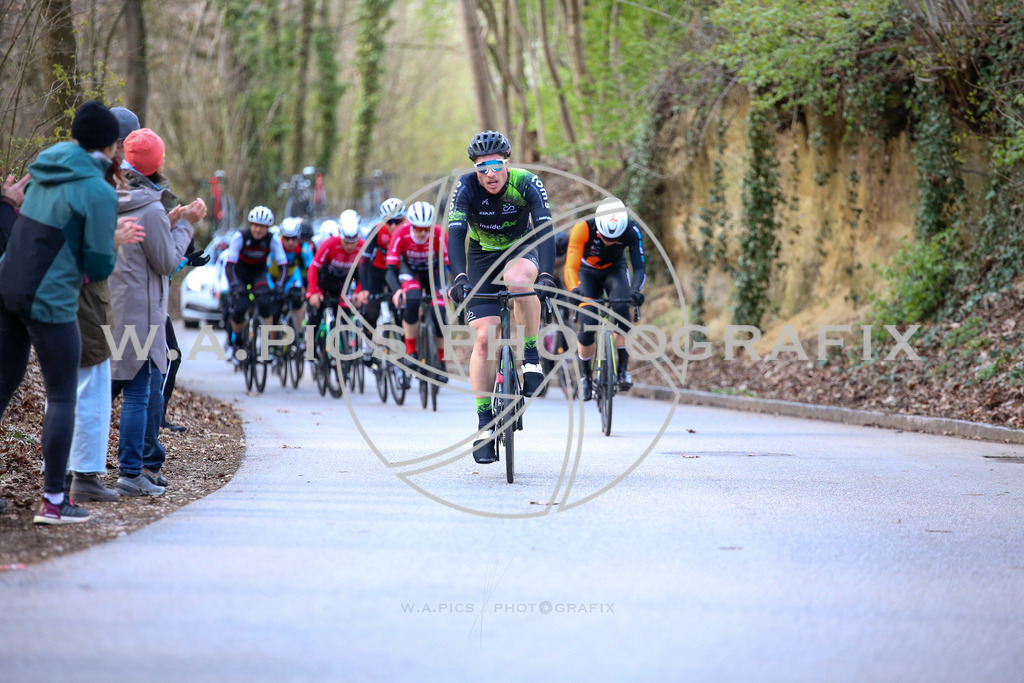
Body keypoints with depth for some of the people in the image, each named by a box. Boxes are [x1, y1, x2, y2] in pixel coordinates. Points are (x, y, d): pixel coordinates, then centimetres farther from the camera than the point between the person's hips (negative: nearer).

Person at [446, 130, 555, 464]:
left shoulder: (527, 184, -23)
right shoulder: (466, 187, -22)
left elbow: (544, 229, -33)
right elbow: (455, 233, -32)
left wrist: (546, 274, -48)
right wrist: (459, 277, -47)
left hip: (521, 250, -1)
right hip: (482, 258, 1)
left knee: (517, 279, -39)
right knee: (483, 339, -11)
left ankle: (531, 357, -20)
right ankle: (485, 424, -3)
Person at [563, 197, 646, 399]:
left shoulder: (632, 231, -31)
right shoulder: (582, 229, -36)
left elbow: (639, 266, -33)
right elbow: (571, 266, -40)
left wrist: (637, 290, -53)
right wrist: (574, 290, -60)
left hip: (614, 270, 1)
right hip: (588, 272, -1)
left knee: (621, 308, -30)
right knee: (587, 327, -16)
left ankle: (623, 369, -21)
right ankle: (584, 376, 9)